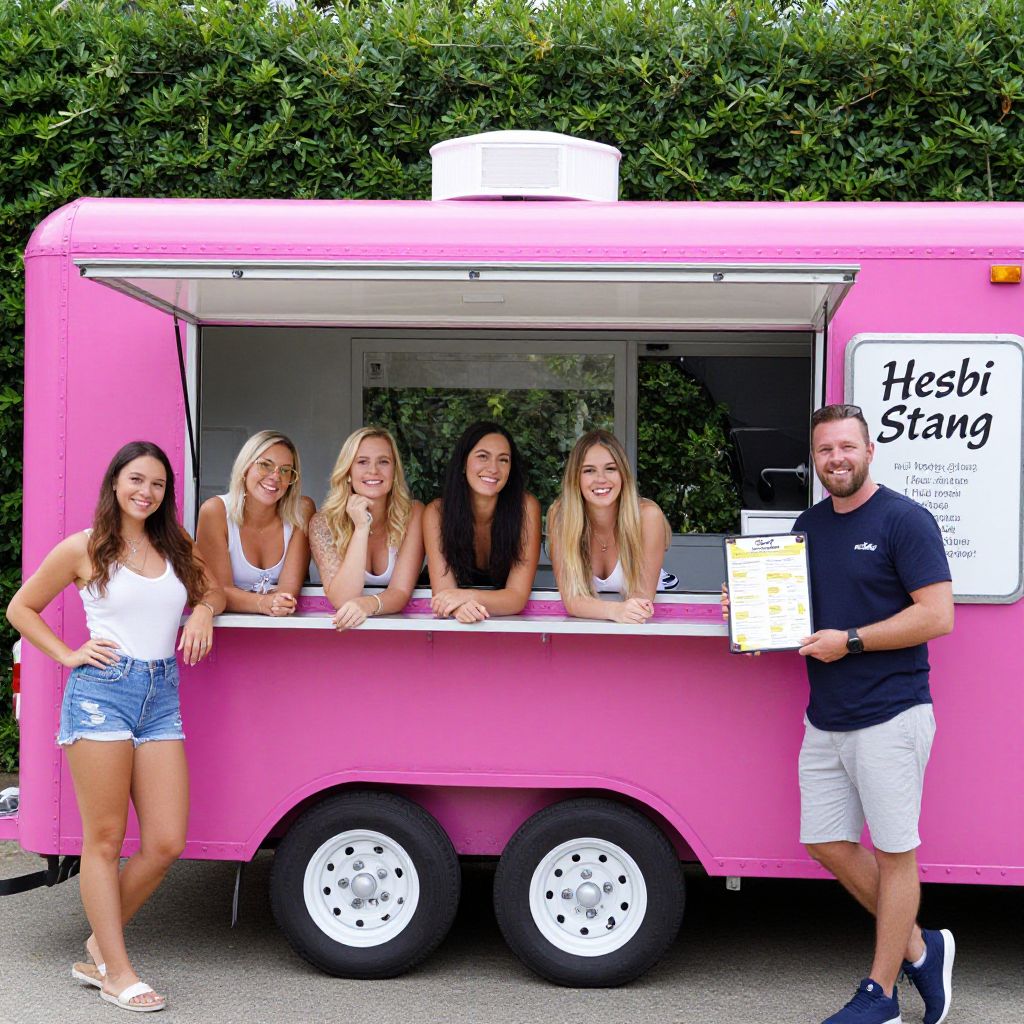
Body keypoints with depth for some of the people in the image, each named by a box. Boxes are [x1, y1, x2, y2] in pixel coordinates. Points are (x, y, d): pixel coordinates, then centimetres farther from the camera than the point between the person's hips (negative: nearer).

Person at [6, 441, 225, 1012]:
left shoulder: (178, 547, 15)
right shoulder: (84, 549, 3)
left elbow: (214, 590, 30)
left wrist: (204, 612, 8)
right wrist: (69, 655, 0)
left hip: (162, 697, 5)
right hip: (101, 691, -4)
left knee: (167, 844, -1)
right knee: (104, 840, -1)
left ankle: (101, 946, 19)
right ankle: (116, 972, 7)